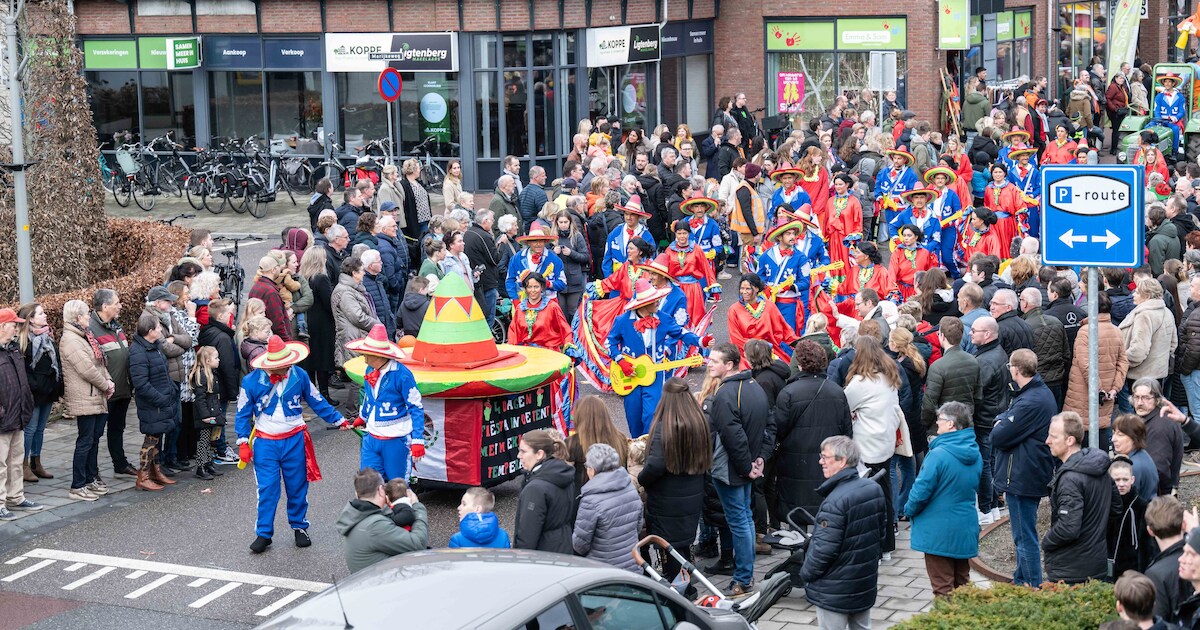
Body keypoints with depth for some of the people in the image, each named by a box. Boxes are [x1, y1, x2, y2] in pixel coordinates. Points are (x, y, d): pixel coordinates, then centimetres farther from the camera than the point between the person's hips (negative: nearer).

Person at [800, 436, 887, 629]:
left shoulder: (836, 501, -26)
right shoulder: (874, 489, 0)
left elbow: (824, 548, -23)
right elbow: (882, 529, 12)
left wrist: (806, 573, -7)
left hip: (835, 590, -8)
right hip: (866, 582, 8)